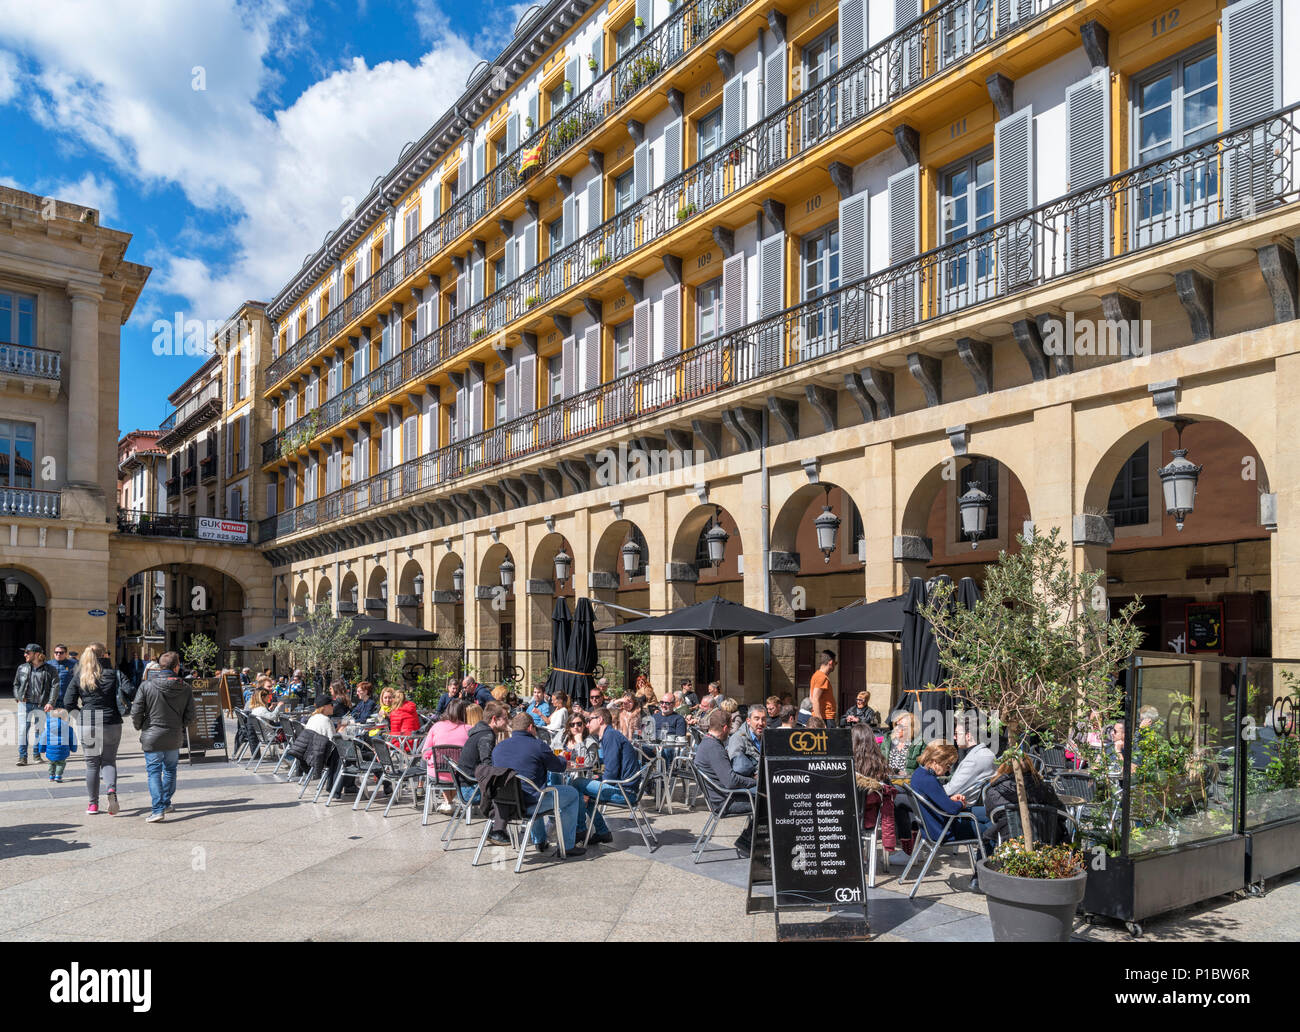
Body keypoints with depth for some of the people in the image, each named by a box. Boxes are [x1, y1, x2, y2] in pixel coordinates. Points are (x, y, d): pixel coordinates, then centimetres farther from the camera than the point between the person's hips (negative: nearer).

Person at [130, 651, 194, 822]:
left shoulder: (147, 685, -10)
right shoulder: (185, 688, -4)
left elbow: (136, 712, -10)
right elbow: (190, 715, 0)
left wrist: (140, 728, 10)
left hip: (152, 737, -2)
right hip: (175, 738, 2)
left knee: (154, 772, 2)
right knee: (170, 770, 20)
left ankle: (158, 809, -7)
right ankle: (166, 803, 32)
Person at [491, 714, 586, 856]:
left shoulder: (498, 747, 8)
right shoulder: (537, 746, -10)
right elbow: (560, 767, 2)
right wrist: (560, 758, 27)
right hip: (528, 804, -7)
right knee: (572, 793, 13)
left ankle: (539, 842, 39)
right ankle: (568, 847, 14)